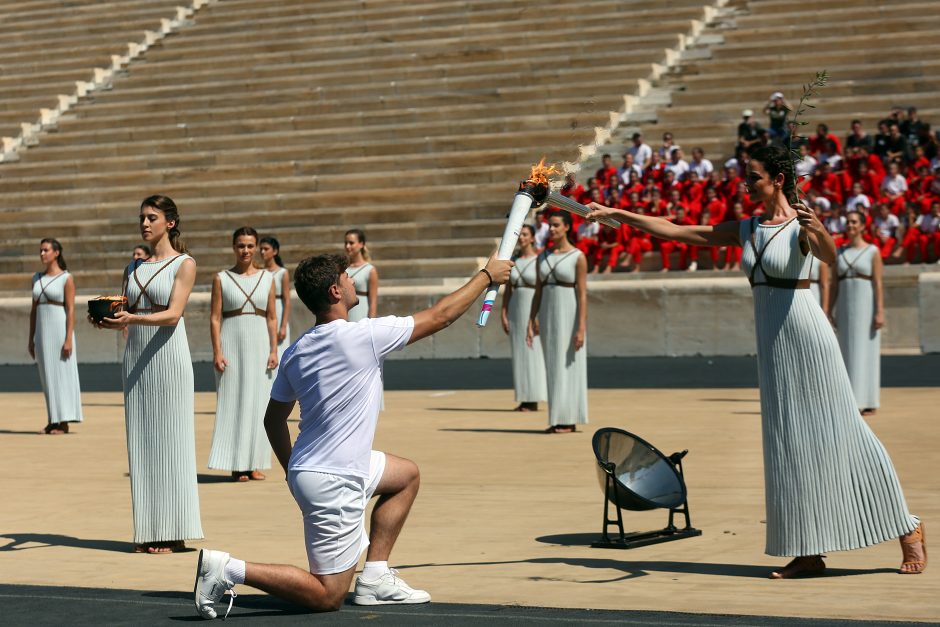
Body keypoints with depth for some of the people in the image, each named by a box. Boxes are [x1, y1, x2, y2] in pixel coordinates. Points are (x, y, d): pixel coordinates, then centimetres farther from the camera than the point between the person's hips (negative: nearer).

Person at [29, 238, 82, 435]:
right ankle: (53, 421, 11)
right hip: (42, 332, 6)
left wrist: (69, 339, -18)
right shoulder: (37, 278, 12)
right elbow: (34, 310, 14)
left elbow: (71, 310, -10)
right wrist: (31, 339, 11)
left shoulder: (67, 279, -6)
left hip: (60, 330, -6)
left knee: (62, 375, -5)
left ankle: (64, 423, -2)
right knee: (48, 377, 6)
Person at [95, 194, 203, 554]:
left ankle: (173, 532, -3)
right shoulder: (135, 268, 16)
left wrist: (134, 319, -28)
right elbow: (123, 315, 13)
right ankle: (148, 531, 7)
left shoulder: (184, 264, 0)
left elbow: (173, 313, -13)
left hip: (168, 354, -6)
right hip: (135, 355, 6)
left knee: (170, 438, -6)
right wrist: (109, 321, -10)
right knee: (140, 440, 4)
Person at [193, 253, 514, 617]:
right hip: (332, 482, -9)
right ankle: (229, 569, -11)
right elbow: (440, 316, -7)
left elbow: (273, 420, 13)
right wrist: (486, 276, 5)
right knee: (326, 597, 0)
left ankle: (375, 577, 21)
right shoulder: (363, 336, -17)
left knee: (407, 475, 26)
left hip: (305, 470, 9)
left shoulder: (295, 352, 3)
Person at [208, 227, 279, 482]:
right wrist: (217, 352, -9)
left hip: (259, 346, 2)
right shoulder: (221, 279, 2)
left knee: (259, 402, 2)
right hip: (232, 344, -2)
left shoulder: (267, 278, 8)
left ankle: (254, 464, 8)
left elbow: (272, 317, 8)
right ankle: (237, 464, 2)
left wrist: (274, 350, 0)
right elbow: (215, 318, -1)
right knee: (232, 402, -2)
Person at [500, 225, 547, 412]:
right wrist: (504, 315, 3)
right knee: (519, 355, 5)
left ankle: (534, 401, -2)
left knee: (534, 354, -6)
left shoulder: (539, 260, -6)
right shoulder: (512, 261, 10)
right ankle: (525, 400, 9)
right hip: (516, 310, 6)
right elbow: (507, 290, 11)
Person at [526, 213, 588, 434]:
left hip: (569, 316, -6)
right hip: (548, 316, 6)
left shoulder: (578, 257, -7)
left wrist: (581, 328, -17)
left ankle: (570, 421, 1)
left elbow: (583, 295, -11)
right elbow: (538, 293, 11)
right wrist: (531, 324, 5)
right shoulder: (543, 258, 10)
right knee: (554, 368, 7)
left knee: (568, 367, -4)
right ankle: (559, 419, 12)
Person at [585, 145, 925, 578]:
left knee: (840, 435, -3)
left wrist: (818, 229, -51)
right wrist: (617, 214, 8)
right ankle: (810, 552, 8)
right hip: (772, 346, 7)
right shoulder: (746, 230, 10)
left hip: (807, 337, -7)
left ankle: (908, 529, 8)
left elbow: (830, 257, -30)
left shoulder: (801, 226, -9)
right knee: (789, 443, 5)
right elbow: (675, 232, 11)